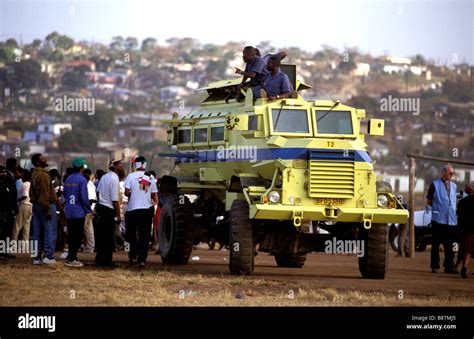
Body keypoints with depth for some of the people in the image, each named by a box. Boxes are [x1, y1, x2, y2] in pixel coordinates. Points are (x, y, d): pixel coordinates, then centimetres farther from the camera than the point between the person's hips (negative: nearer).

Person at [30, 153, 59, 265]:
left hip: (36, 205, 10)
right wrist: (48, 210, -20)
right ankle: (49, 256, -9)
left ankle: (36, 257, 10)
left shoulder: (34, 174, 15)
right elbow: (44, 194, -21)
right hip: (47, 205, -10)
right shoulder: (43, 175, -16)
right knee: (50, 232, -6)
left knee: (37, 232, 9)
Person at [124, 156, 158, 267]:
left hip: (132, 209, -2)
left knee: (131, 233, 11)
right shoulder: (151, 178, 4)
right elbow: (154, 195, 3)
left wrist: (132, 195, 9)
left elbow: (127, 192, -11)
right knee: (144, 236, 6)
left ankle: (133, 255, -3)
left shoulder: (131, 176, -5)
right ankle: (142, 259, 1)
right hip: (147, 209, 2)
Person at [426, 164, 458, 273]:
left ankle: (449, 266, 2)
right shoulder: (435, 184, 1)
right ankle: (434, 267, 7)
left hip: (451, 220, 4)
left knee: (449, 245, 2)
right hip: (438, 219, -4)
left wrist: (453, 210, 8)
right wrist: (438, 207, -3)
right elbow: (428, 201, 3)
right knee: (436, 244, 2)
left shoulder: (454, 186, 15)